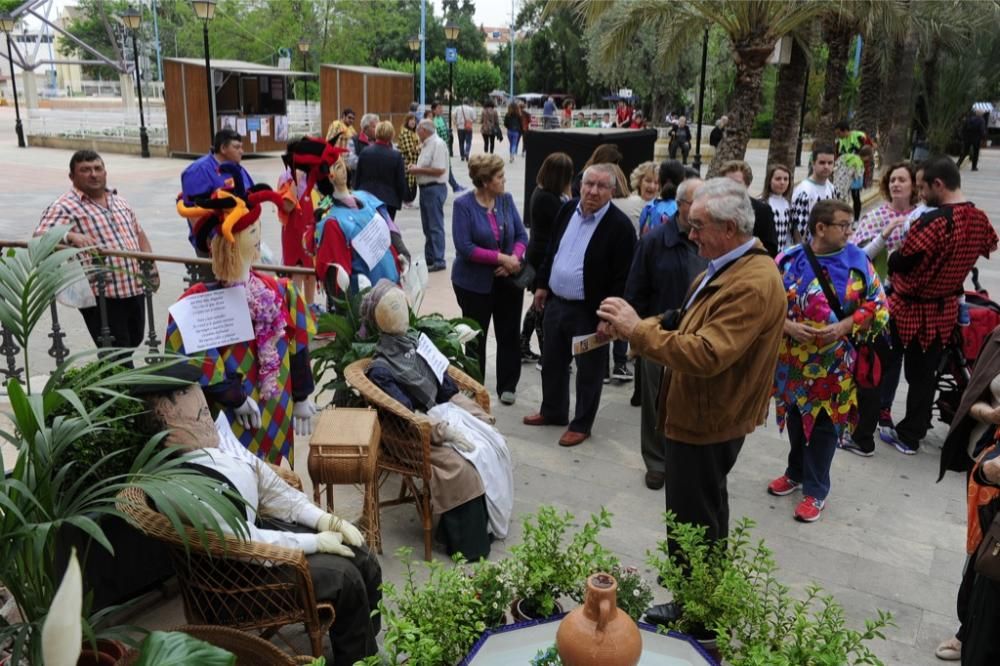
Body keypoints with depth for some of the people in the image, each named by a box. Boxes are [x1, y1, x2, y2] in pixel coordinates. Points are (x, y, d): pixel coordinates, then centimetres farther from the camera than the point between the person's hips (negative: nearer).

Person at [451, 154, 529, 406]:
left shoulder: (506, 199, -1)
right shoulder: (463, 205, -13)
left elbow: (521, 235, 0)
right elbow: (464, 248, -20)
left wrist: (515, 258, -19)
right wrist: (501, 258, -22)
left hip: (508, 280, 4)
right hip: (475, 283, -4)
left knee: (509, 334, 11)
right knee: (476, 337, 11)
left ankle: (507, 386, 26)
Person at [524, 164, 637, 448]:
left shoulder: (620, 226, -17)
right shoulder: (567, 209, 2)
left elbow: (622, 278, -17)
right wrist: (542, 284, 12)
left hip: (589, 311, -6)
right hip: (556, 302, 6)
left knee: (589, 371, 9)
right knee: (552, 362, 20)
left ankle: (581, 424, 25)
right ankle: (553, 411, 39)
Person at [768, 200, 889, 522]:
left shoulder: (857, 261, -7)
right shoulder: (790, 260, -7)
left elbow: (878, 307, -3)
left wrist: (843, 327, -16)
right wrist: (787, 325, -18)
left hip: (834, 363, -1)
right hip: (793, 359, 2)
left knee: (824, 424, 6)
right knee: (795, 417, 17)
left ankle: (816, 490, 22)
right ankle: (796, 472, 40)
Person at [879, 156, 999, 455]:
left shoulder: (933, 221, -26)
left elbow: (899, 263, -20)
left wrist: (894, 257, 3)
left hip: (908, 308, -7)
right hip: (944, 311, 7)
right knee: (923, 375, 17)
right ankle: (909, 436, 27)